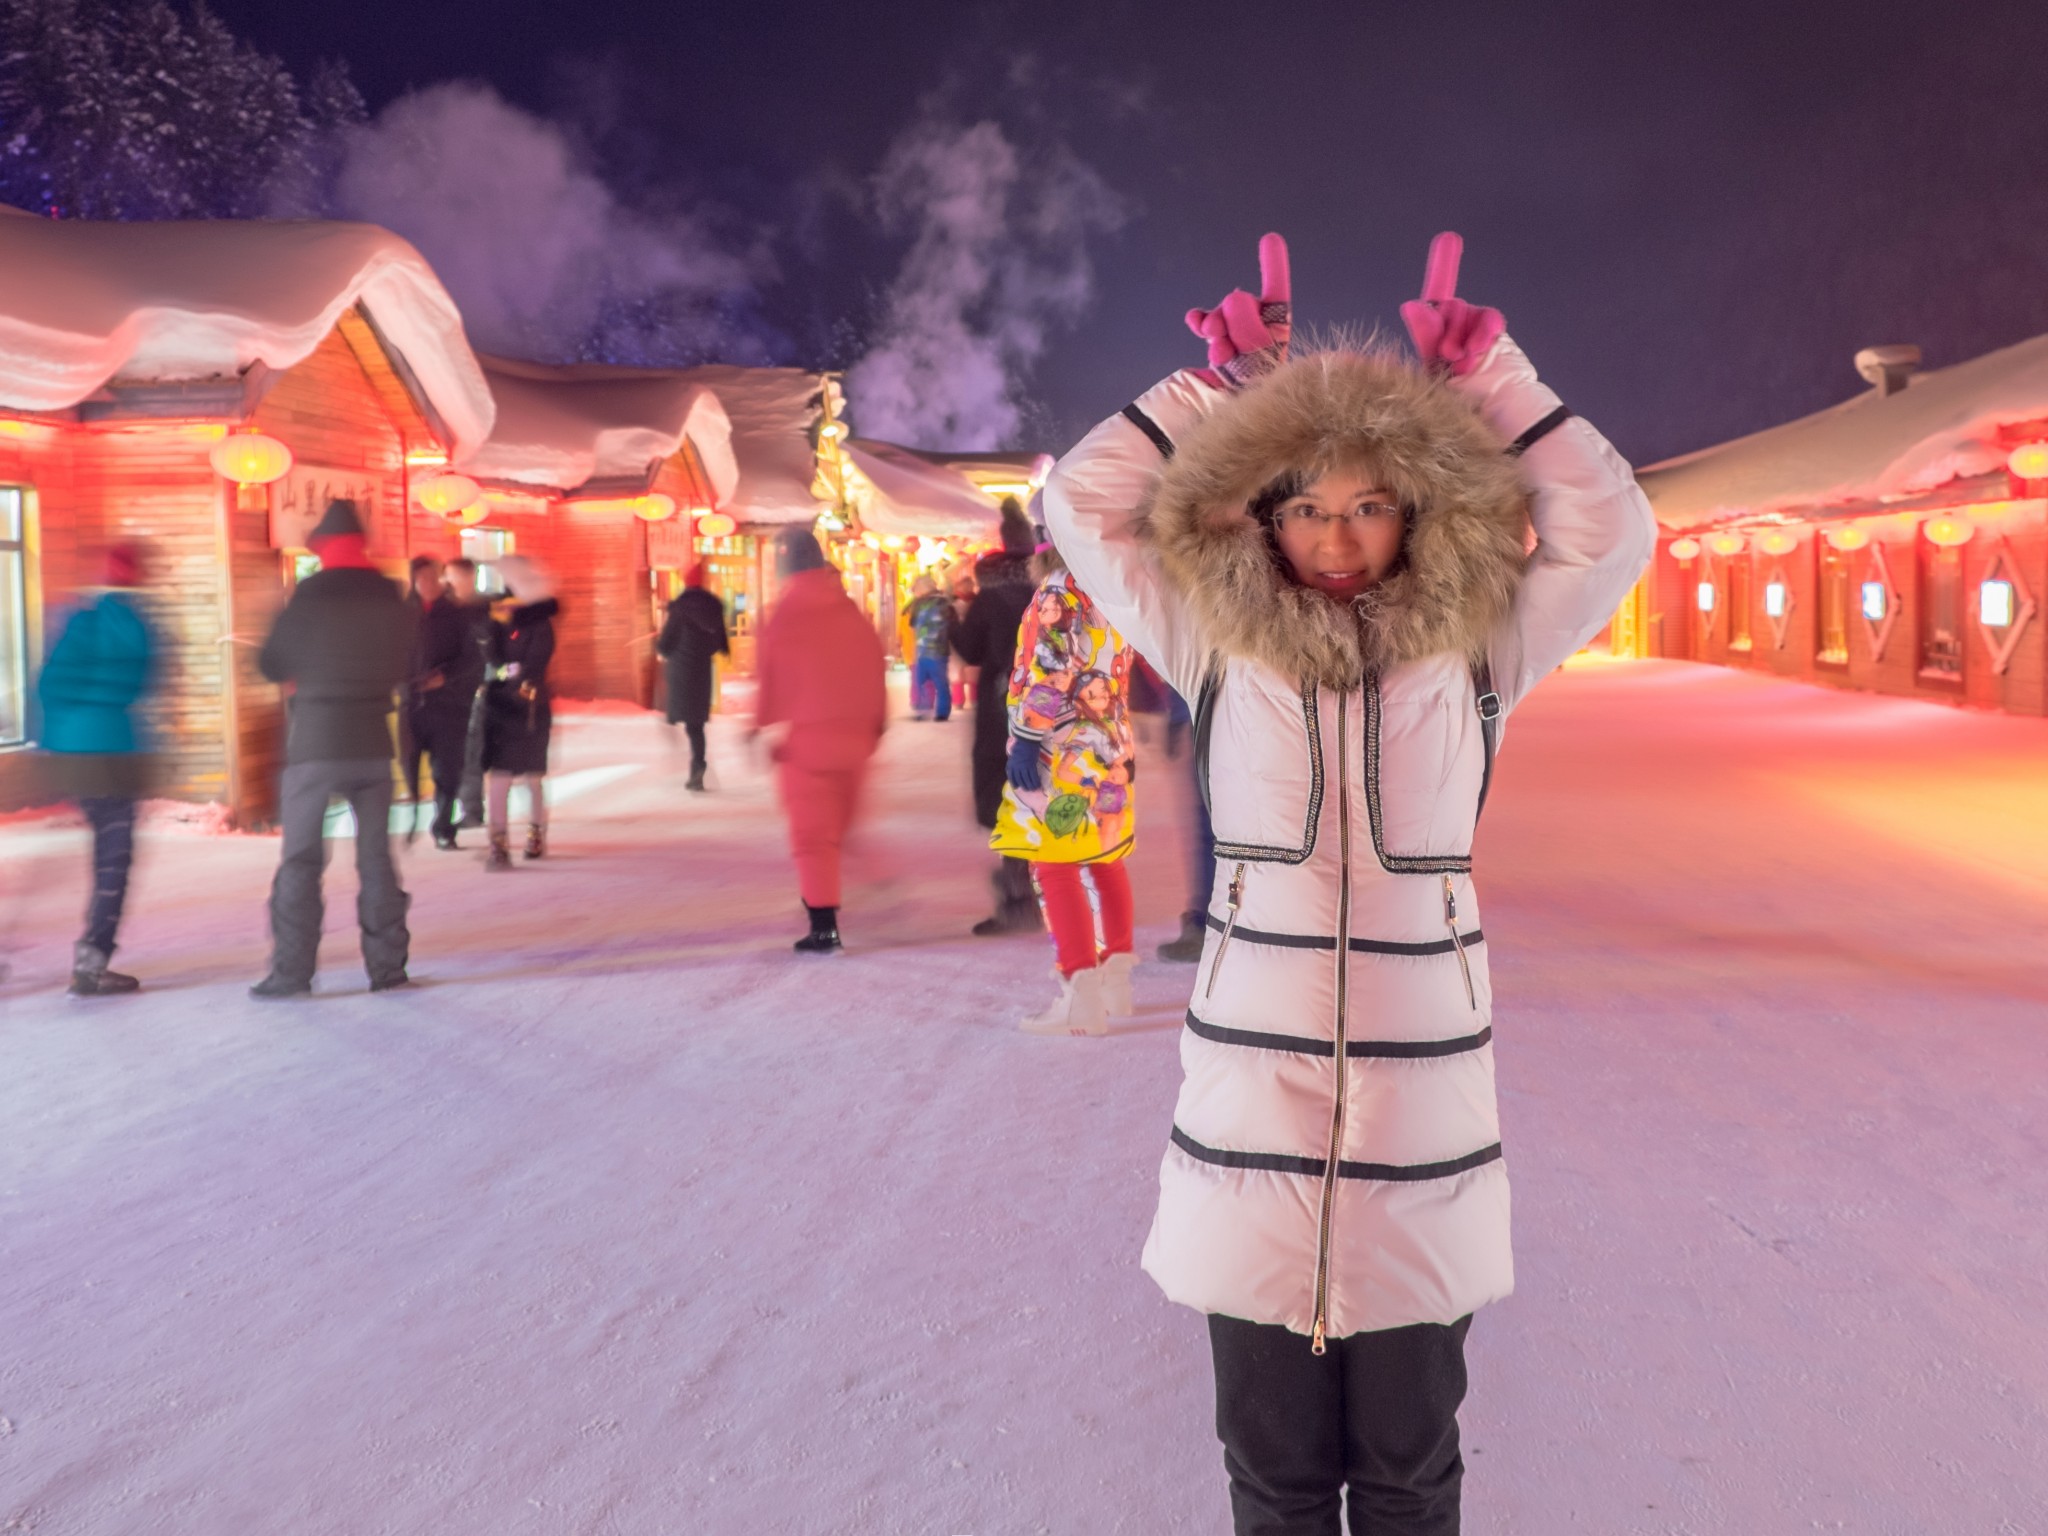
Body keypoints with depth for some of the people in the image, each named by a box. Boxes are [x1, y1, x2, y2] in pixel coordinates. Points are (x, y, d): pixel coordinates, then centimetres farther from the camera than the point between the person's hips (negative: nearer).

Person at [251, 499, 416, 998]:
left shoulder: (311, 595, -8)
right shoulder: (392, 598, 3)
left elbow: (270, 664, 0)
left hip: (316, 745, -3)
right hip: (373, 745, 4)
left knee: (301, 858, 2)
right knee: (376, 856, 10)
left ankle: (292, 970, -1)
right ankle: (387, 964, 12)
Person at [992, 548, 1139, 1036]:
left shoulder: (1060, 590, -11)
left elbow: (1047, 669, -20)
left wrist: (1025, 738, -19)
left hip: (1063, 752, -9)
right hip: (1111, 749, 9)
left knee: (1054, 866, -7)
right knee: (1107, 860, 17)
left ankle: (1082, 998, -11)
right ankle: (1115, 982, 24)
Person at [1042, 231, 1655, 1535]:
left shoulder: (1475, 655, 2)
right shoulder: (1221, 652, 2)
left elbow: (1612, 530, 2)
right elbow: (1084, 503, 6)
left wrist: (1489, 377, 4)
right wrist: (1223, 382, 7)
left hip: (1424, 1119, 0)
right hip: (1251, 1116, 0)